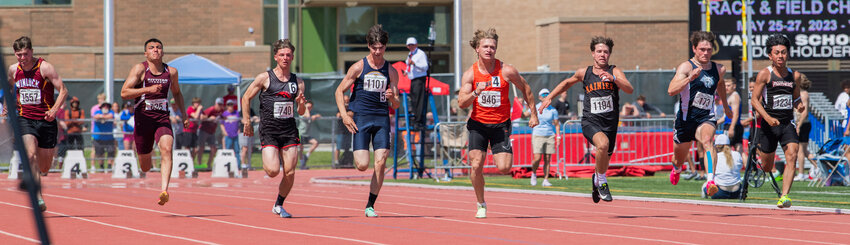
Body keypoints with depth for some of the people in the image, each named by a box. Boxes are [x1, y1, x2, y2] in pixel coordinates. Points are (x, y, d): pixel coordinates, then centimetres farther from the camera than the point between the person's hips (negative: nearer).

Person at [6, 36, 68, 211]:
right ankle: (38, 198, -26)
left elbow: (63, 90, -10)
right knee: (31, 155, -24)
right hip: (25, 119, 1)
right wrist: (8, 106, 5)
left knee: (44, 167, 6)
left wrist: (54, 110, -25)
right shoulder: (13, 70, 4)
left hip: (46, 120, -1)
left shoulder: (45, 68, -8)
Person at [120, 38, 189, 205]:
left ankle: (164, 191, -36)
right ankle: (150, 163, 47)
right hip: (143, 119, -1)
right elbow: (124, 93, -14)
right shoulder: (140, 69, -5)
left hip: (163, 119, 1)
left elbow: (176, 93, 25)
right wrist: (148, 89, -25)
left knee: (166, 149, -27)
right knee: (145, 167, 7)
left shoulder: (171, 72, 6)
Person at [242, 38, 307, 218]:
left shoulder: (298, 82, 10)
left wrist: (301, 103, -8)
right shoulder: (265, 78, -1)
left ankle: (279, 205, 18)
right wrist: (246, 121, 0)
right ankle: (267, 161, 20)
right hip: (269, 131, -3)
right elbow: (246, 98, 7)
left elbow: (301, 112, 14)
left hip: (289, 131, 3)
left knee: (289, 173, -3)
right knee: (273, 171, -17)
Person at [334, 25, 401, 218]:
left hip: (382, 118, 2)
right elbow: (340, 91, 5)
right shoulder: (358, 68, 0)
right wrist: (344, 115, -8)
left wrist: (392, 98, -14)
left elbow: (396, 105, 10)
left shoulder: (391, 71, 7)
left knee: (380, 163, -9)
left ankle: (370, 206, 2)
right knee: (362, 165, -12)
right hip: (361, 117, -2)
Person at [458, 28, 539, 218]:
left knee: (504, 168, -13)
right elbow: (461, 103, -11)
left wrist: (534, 114, 9)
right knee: (476, 165, -14)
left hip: (501, 124, 0)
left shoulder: (507, 71, -8)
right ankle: (481, 204, 8)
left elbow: (525, 89, 7)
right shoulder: (470, 74, -6)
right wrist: (476, 92, -29)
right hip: (478, 124, 0)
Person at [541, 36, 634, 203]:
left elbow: (630, 90, -19)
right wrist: (550, 97, 22)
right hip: (590, 122, -1)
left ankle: (597, 179, 51)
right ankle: (602, 183, -14)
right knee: (603, 144, -33)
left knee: (603, 163, 14)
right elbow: (567, 83, 27)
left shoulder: (615, 72, -1)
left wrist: (613, 79, -34)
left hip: (610, 124, 1)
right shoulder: (584, 73, 5)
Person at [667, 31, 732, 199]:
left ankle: (711, 180, -49)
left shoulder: (719, 69, 4)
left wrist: (725, 107, 42)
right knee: (680, 158, 18)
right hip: (686, 118, -1)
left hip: (706, 117, 1)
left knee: (707, 140, -33)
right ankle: (676, 169, 57)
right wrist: (690, 78, -40)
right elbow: (671, 90, -27)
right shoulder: (686, 67, -12)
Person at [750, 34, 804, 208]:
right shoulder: (765, 74, -5)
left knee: (792, 156, -20)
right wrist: (768, 118, -21)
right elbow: (754, 100, -8)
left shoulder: (795, 76, 7)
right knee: (766, 167, 6)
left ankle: (784, 196, -23)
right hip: (768, 124, -2)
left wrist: (799, 105, -3)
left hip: (788, 123, 3)